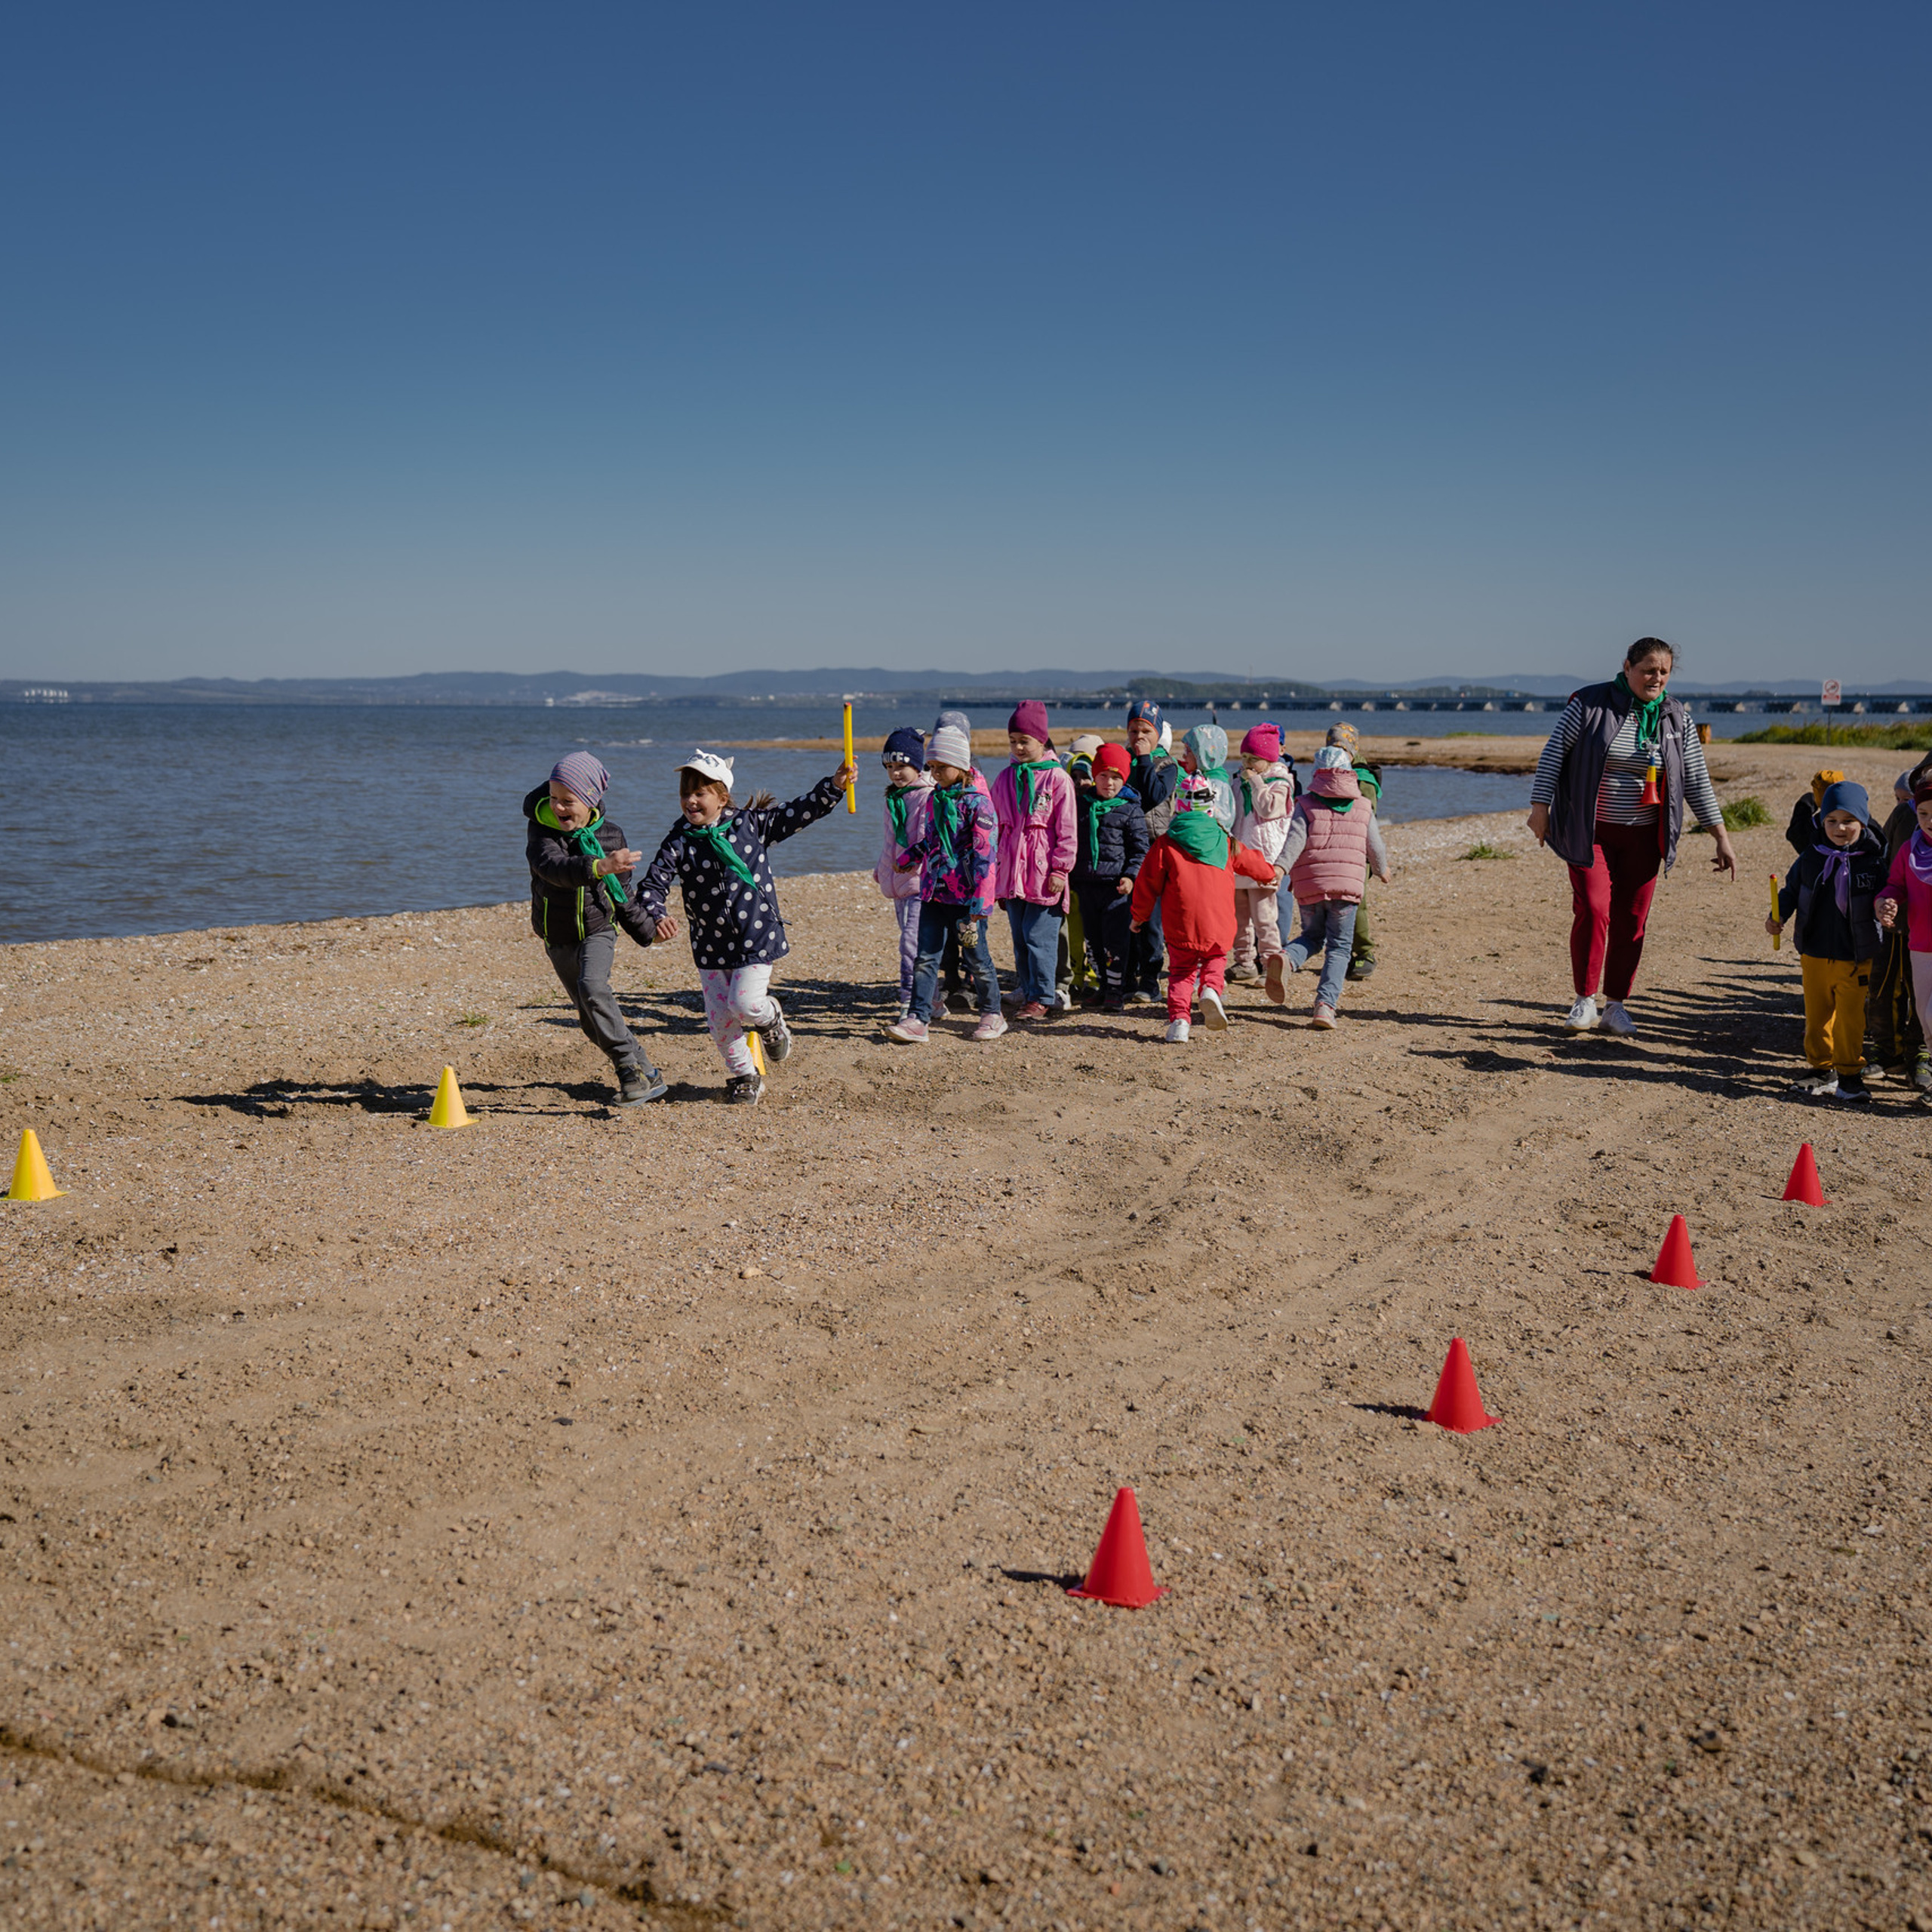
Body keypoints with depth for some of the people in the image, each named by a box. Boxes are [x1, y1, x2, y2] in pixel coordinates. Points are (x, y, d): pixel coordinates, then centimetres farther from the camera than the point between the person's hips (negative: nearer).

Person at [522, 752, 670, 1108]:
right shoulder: (541, 829, -13)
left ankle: (630, 1069, -24)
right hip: (558, 939, 2)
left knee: (593, 988, -29)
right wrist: (598, 867, -52)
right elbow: (554, 867, -36)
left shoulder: (610, 835, -6)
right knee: (593, 1022, 5)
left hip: (597, 930, -2)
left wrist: (647, 929, 20)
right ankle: (647, 1077, 18)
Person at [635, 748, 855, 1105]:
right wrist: (659, 916, -27)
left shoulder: (751, 823, -3)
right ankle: (744, 1076, 25)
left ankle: (771, 1017, 23)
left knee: (744, 1004, -15)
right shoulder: (679, 841, -3)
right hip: (710, 944, 2)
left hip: (756, 937, -2)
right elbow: (652, 884, -8)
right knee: (719, 1017, 2)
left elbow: (801, 812, 3)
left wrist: (834, 785, -7)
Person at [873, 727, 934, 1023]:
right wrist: (882, 868, 22)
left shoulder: (928, 796, -9)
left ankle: (910, 1005, -14)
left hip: (921, 881, -9)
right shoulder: (893, 797, 18)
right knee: (912, 944, 13)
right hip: (899, 886, 9)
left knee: (911, 943, -16)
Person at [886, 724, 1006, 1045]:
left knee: (976, 956, 6)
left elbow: (985, 853, -15)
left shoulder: (977, 803, -11)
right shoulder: (935, 799, 11)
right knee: (926, 957, 0)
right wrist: (911, 857, 21)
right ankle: (918, 1020, -1)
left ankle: (992, 1013, 23)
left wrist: (980, 899, -19)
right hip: (933, 892, 6)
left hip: (964, 896, -6)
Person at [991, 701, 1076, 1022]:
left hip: (1044, 872, -5)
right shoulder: (1006, 778, 12)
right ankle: (1025, 991, 20)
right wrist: (996, 868, 16)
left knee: (1039, 936, -5)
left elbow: (1066, 830, -4)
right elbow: (996, 827, 18)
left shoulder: (1057, 779, -4)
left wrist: (1060, 868, -8)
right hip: (1012, 871, 5)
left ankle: (1042, 997, 4)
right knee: (1020, 937, 10)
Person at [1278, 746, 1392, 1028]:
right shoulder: (1362, 808, 10)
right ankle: (1325, 1005, -9)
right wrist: (1382, 870, 34)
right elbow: (1376, 848, 15)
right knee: (1338, 948, 6)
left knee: (1312, 937, 21)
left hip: (1309, 888, 1)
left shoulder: (1306, 804, 5)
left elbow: (1295, 839, -11)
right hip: (1347, 886, -1)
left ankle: (1285, 958, -11)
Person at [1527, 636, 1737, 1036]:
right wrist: (1540, 806, -14)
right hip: (1591, 831, -3)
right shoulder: (1590, 704, -7)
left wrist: (1720, 837, 4)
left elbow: (1697, 780, 6)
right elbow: (1554, 753, -6)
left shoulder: (1677, 719, 4)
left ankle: (1616, 1005, 15)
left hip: (1642, 836, 3)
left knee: (1631, 921, 3)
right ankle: (1585, 1000, 2)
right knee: (1593, 911, -14)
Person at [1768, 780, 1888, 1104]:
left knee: (1850, 1017, 0)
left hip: (1855, 958, -2)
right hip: (1814, 953, 3)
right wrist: (1777, 916, -3)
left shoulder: (1874, 859, -6)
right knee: (1817, 1015, 11)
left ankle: (1850, 1073, 14)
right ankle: (1822, 1069, 25)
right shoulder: (1812, 858, 0)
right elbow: (1792, 890, 11)